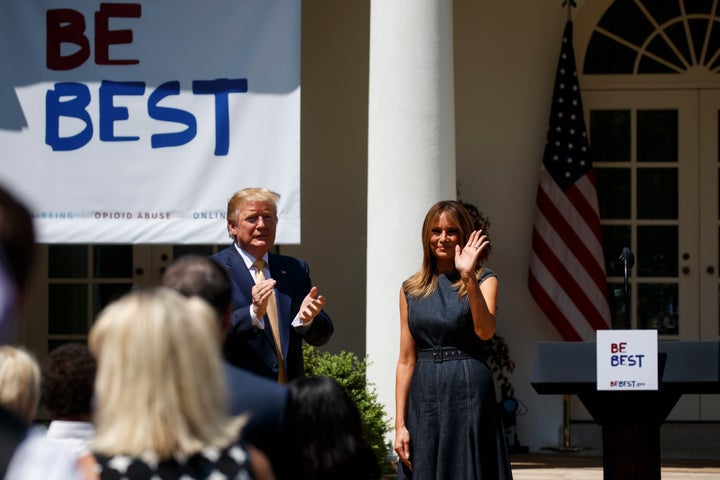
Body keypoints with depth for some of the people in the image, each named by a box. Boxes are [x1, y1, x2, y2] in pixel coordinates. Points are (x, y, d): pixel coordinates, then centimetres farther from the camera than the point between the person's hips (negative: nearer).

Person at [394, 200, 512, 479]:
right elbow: (406, 360, 9)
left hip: (468, 393, -3)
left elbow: (485, 331, -15)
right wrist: (400, 424, 3)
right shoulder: (411, 289, 11)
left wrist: (469, 278, -24)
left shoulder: (484, 280, 4)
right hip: (424, 396, 3)